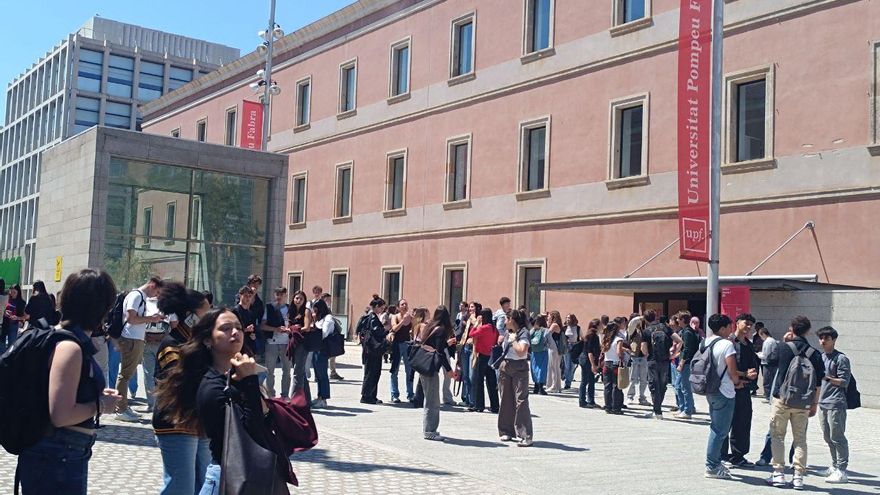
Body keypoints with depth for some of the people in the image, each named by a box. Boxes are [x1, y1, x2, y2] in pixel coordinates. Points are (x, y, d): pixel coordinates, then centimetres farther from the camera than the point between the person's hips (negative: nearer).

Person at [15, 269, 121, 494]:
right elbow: (61, 415, -26)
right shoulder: (70, 347, -21)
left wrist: (97, 395, 9)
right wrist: (101, 404, -12)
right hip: (56, 459, -10)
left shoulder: (70, 339, 7)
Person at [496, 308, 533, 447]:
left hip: (519, 370, -8)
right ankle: (507, 431, 18)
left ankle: (526, 436, -13)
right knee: (506, 401, 9)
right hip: (505, 368, 8)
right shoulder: (509, 333, 13)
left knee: (521, 401, -12)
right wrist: (501, 364, 15)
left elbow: (521, 351, -24)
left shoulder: (524, 333, -10)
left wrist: (513, 340, -13)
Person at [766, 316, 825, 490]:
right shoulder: (815, 354, 1)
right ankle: (798, 477, 7)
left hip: (782, 399, -2)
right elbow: (818, 382, 3)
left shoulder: (785, 348, -7)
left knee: (777, 435, 7)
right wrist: (815, 403, 12)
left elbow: (773, 362, 13)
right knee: (800, 439, 9)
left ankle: (779, 473, 2)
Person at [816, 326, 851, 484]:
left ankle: (841, 471, -5)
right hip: (823, 403, 8)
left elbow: (844, 382, -11)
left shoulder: (841, 358, -7)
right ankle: (834, 466, 24)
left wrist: (826, 377, -19)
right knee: (828, 438, 14)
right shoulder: (820, 357, 15)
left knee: (837, 437, -7)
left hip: (836, 404, -8)